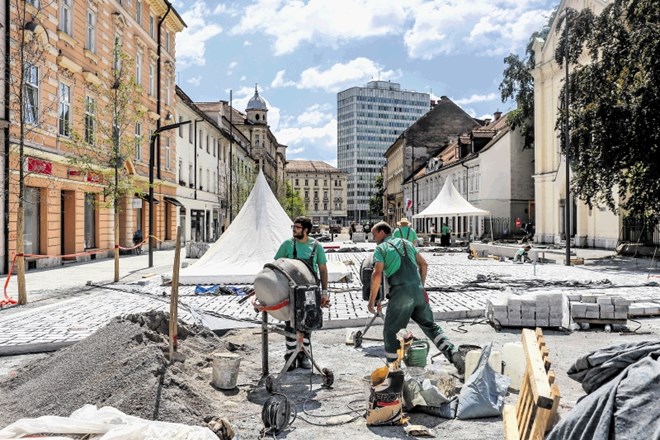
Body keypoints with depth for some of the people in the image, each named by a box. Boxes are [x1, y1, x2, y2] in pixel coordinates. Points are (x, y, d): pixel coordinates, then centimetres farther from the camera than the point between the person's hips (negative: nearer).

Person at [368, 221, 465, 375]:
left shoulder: (381, 248, 2)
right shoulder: (406, 243, 21)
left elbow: (377, 274, -11)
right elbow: (424, 264, 20)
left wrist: (372, 300, -6)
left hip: (400, 293, -6)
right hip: (418, 291, 6)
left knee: (391, 332, 7)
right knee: (430, 325, 17)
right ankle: (452, 353, 1)